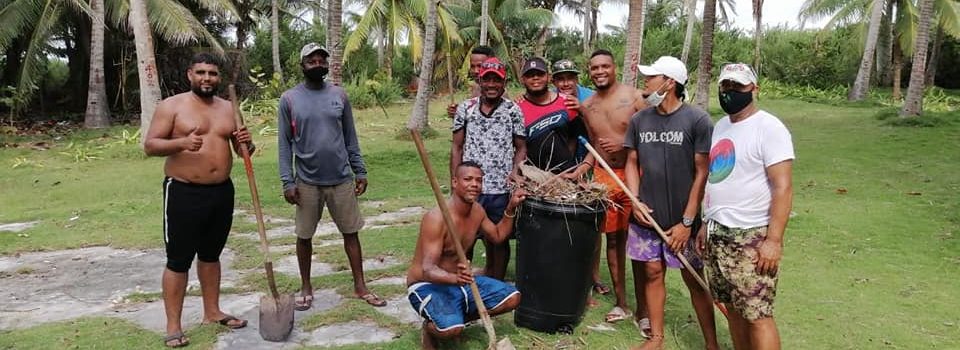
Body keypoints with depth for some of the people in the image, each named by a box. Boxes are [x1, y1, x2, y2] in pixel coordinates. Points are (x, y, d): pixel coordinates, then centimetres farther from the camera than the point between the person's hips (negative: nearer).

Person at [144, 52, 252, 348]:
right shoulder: (171, 106, -5)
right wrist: (182, 142, -29)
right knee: (178, 260, -1)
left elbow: (241, 151, 14)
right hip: (184, 193, -5)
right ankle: (173, 326, 7)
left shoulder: (229, 108, 9)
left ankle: (212, 312, 29)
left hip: (222, 191, 5)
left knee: (211, 255, 17)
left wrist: (246, 143, -11)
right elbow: (149, 146, -11)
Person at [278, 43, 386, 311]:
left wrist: (360, 171, 4)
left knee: (351, 232, 6)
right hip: (307, 181, -1)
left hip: (342, 179, 2)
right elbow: (284, 143, -2)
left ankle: (360, 287, 17)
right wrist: (287, 182, -8)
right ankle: (306, 288, 26)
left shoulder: (339, 95, 4)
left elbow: (350, 137, 8)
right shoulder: (289, 99, -3)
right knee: (304, 236, 9)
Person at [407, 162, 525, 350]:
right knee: (452, 329, -34)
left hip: (460, 281, 8)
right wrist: (455, 278, -52)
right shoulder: (436, 218, -27)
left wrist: (510, 209, 4)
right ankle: (430, 327, 3)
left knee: (512, 298, -5)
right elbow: (428, 270, -32)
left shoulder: (477, 211, -1)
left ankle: (458, 316, 10)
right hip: (427, 286, -8)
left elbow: (498, 236, 19)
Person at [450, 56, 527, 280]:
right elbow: (457, 147, 7)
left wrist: (515, 171, -14)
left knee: (499, 241, 11)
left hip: (502, 190, 0)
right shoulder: (465, 108, 3)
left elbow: (521, 147, 5)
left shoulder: (513, 110, 0)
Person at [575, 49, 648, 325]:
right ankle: (621, 302, 22)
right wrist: (581, 168, 3)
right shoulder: (586, 106, 10)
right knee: (613, 239, 10)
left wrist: (624, 144, -17)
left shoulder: (634, 97, -6)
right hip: (603, 177, 4)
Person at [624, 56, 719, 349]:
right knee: (652, 273, 11)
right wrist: (635, 201, -4)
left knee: (694, 279, 6)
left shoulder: (698, 120, -10)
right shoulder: (639, 120, 3)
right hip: (647, 216, 4)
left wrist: (687, 221, -12)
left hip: (682, 219, -4)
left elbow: (702, 173, -10)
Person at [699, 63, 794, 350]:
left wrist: (774, 240, -21)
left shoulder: (768, 128, -12)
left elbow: (783, 188, -17)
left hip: (751, 237, -7)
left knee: (756, 315, -5)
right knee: (732, 308, 14)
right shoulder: (720, 126, 12)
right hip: (717, 234, 8)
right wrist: (705, 224, 17)